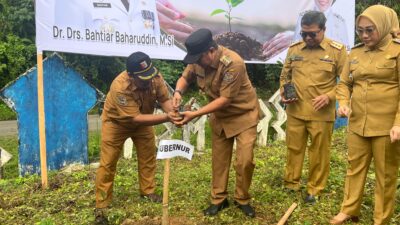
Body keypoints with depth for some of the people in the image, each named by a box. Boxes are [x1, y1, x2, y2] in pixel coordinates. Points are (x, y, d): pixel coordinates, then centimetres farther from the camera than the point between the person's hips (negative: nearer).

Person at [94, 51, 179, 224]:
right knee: (108, 162, -2)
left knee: (148, 155, 9)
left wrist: (173, 113, -43)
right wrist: (166, 118, -48)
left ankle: (148, 191, 30)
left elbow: (164, 99, -20)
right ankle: (101, 206, 10)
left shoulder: (155, 77, -27)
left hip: (142, 120, 5)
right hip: (116, 122, -4)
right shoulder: (120, 87, -42)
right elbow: (135, 118, -41)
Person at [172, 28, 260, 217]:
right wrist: (178, 91, -22)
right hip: (219, 116, 5)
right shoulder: (199, 60, -13)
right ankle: (218, 200, 27)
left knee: (245, 160, -5)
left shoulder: (233, 64, -33)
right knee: (219, 159, 12)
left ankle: (242, 200, 19)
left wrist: (195, 114, -33)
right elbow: (185, 77, 3)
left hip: (243, 115, -5)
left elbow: (225, 99, -31)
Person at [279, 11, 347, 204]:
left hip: (321, 114, -3)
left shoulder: (337, 50, -5)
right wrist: (283, 93, -3)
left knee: (319, 153, 9)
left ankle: (314, 190, 26)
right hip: (295, 111, 3)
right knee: (293, 149, 14)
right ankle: (290, 184, 31)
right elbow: (284, 76, 15)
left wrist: (329, 96, -15)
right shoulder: (293, 49, 4)